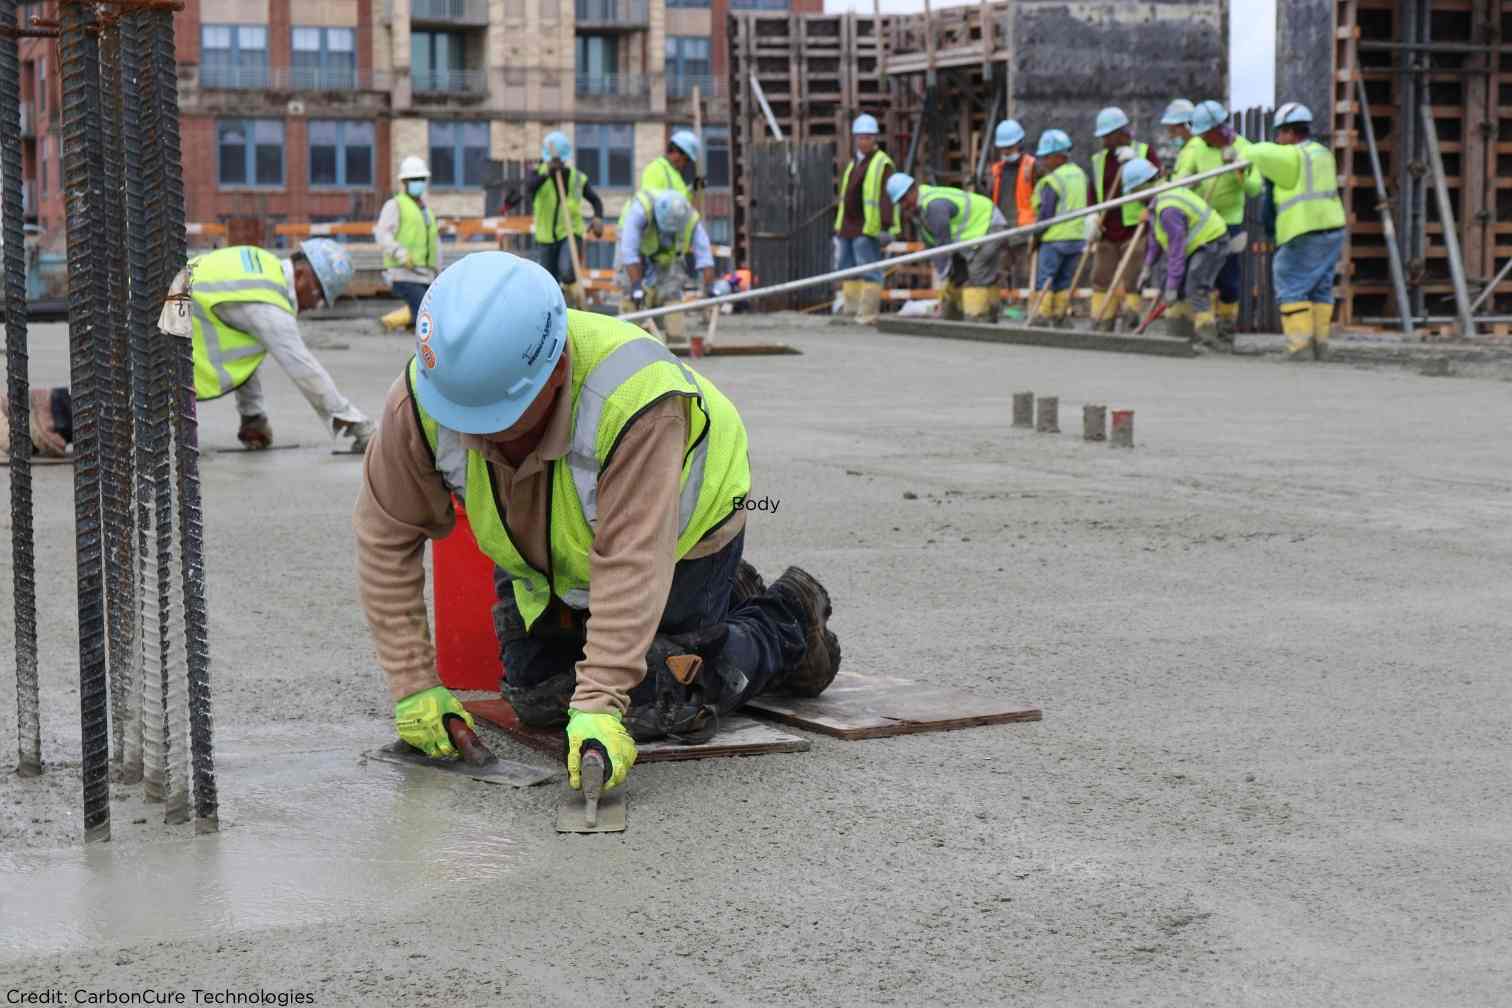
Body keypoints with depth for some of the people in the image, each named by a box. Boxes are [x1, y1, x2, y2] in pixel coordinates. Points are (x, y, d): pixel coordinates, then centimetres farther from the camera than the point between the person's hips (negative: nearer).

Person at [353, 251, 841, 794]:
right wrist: (412, 685, -23)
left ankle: (789, 625, 19)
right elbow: (387, 536, -21)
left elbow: (632, 564, -44)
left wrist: (599, 706, -49)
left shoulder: (634, 399, -45)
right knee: (538, 702, 12)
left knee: (650, 710, -7)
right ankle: (725, 599, 30)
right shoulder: (422, 399, -31)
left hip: (675, 532, -5)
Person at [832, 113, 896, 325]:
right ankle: (851, 308, 16)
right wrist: (839, 226, 23)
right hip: (847, 227, 9)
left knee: (869, 270, -8)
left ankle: (868, 312, -8)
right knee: (847, 267, 10)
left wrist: (886, 226, -22)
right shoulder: (853, 163, 20)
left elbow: (886, 197, -15)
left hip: (867, 230, -9)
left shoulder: (882, 164, -7)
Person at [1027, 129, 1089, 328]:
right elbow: (1083, 207, 13)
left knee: (1043, 281, -1)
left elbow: (1045, 213, -14)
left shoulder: (1052, 181, -14)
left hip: (1055, 239, -7)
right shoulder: (1080, 175, 11)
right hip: (1077, 237, 7)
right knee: (1065, 281, 14)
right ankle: (1062, 317, 14)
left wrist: (1035, 238, -4)